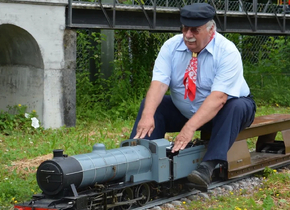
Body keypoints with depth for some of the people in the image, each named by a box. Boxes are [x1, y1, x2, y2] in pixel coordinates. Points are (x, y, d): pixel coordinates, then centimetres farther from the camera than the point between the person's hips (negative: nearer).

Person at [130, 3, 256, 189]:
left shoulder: (227, 52, -23)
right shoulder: (171, 46, -11)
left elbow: (218, 97, -33)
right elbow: (159, 83, -23)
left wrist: (190, 127, -44)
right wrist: (147, 115, -42)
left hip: (222, 111, -4)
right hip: (184, 111, 4)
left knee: (237, 106, -35)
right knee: (150, 104, -14)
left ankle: (208, 166, -45)